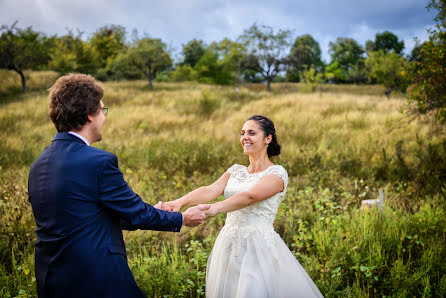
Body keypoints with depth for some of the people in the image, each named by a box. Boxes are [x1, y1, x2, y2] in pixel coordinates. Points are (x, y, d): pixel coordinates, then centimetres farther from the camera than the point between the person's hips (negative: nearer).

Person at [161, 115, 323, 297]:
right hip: (229, 246, 6)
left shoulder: (277, 173, -6)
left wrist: (214, 209, -39)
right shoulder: (236, 171, 12)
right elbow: (210, 190, -4)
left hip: (259, 247, -5)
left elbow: (250, 197, -23)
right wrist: (179, 202, -23)